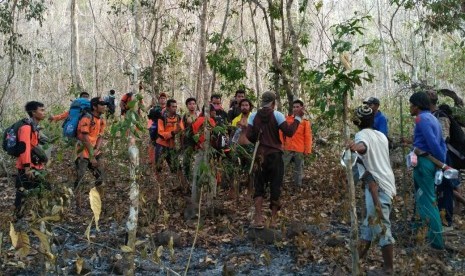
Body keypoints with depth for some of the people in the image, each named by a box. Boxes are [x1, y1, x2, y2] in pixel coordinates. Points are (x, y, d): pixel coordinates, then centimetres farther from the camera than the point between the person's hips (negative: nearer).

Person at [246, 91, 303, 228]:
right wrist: (297, 118, -1)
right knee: (275, 186, 7)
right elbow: (289, 132, -13)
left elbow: (249, 136, -3)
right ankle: (273, 220, 9)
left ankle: (258, 219, -1)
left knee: (259, 186, 9)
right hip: (275, 154, -2)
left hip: (260, 155, 2)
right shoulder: (277, 115, -7)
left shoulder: (253, 116, 0)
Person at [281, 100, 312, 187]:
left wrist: (307, 150, -4)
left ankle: (298, 186, 20)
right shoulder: (287, 119, 5)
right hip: (287, 149, 1)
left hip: (299, 150, -1)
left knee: (298, 169, 10)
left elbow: (308, 136, 0)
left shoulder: (305, 121, 0)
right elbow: (282, 132, 9)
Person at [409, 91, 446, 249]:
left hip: (423, 161, -9)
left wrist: (442, 163, -15)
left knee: (426, 201, -2)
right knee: (429, 199, 19)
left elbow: (432, 142, -21)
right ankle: (435, 236, 28)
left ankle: (436, 240, 2)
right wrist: (442, 163, 8)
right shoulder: (432, 118, 17)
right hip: (431, 161, 9)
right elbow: (441, 142, 14)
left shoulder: (421, 118, -13)